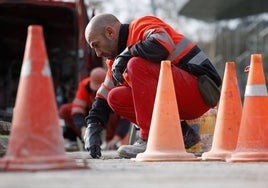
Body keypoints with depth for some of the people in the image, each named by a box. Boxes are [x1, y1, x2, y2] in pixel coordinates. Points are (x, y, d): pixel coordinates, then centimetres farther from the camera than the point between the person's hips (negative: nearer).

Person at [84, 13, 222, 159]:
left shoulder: (141, 25, -7)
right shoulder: (116, 59, 17)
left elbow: (163, 45, -30)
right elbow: (103, 96, 19)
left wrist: (126, 54, -17)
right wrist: (92, 129, 5)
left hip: (200, 91, -9)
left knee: (137, 65, -24)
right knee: (116, 98, 3)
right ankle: (180, 133, 0)